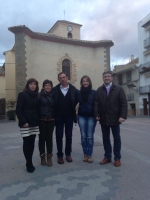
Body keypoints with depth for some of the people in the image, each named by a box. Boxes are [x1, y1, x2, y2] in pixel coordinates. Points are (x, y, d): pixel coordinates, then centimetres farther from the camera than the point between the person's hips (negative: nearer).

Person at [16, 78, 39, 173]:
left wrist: (38, 120, 4)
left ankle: (30, 162, 21)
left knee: (32, 143, 9)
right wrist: (23, 121, -17)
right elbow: (18, 110, -10)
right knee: (26, 143, -1)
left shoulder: (37, 96, 11)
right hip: (25, 123, -5)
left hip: (35, 122, 5)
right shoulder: (22, 94, -5)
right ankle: (29, 164, 10)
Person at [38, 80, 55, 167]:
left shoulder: (53, 96, 6)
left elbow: (55, 107, 9)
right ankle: (42, 156, 21)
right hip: (41, 120, -2)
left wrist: (55, 119, 4)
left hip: (51, 120, 2)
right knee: (42, 138, 6)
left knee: (49, 138, 6)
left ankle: (49, 157, 17)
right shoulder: (40, 95, -2)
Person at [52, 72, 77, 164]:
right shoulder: (55, 89, -5)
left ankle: (68, 154, 27)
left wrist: (72, 110, -1)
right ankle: (60, 155, 21)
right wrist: (54, 113, -3)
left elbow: (76, 101, 3)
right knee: (59, 136, 7)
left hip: (69, 116, 1)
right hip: (59, 116, 0)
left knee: (69, 136, 11)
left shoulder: (73, 89, -5)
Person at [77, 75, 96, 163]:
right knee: (83, 136, 6)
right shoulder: (78, 92, 4)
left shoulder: (94, 92, -2)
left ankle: (89, 155, 13)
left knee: (90, 136, 2)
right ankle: (85, 154, 17)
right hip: (81, 117, 2)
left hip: (91, 117, -1)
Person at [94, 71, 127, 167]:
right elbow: (96, 103, 3)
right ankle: (107, 157, 23)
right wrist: (97, 115, -8)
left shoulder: (119, 89, -1)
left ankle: (117, 158, 21)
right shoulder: (99, 90, 7)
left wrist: (123, 116, -15)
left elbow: (124, 103, -6)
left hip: (115, 118, -2)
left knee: (117, 138, 9)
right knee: (105, 138, 10)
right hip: (103, 119, 3)